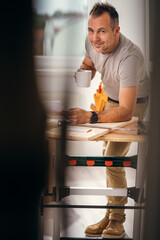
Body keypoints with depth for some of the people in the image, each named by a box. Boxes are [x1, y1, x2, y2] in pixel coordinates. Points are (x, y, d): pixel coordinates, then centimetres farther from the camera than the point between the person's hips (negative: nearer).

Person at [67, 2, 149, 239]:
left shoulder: (129, 57, -40)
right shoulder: (92, 41, -17)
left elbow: (126, 111, -44)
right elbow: (88, 65, 8)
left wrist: (90, 117, -56)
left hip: (134, 104, -7)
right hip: (110, 99, 7)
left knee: (113, 158, -16)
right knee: (107, 155, 8)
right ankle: (111, 215, 19)